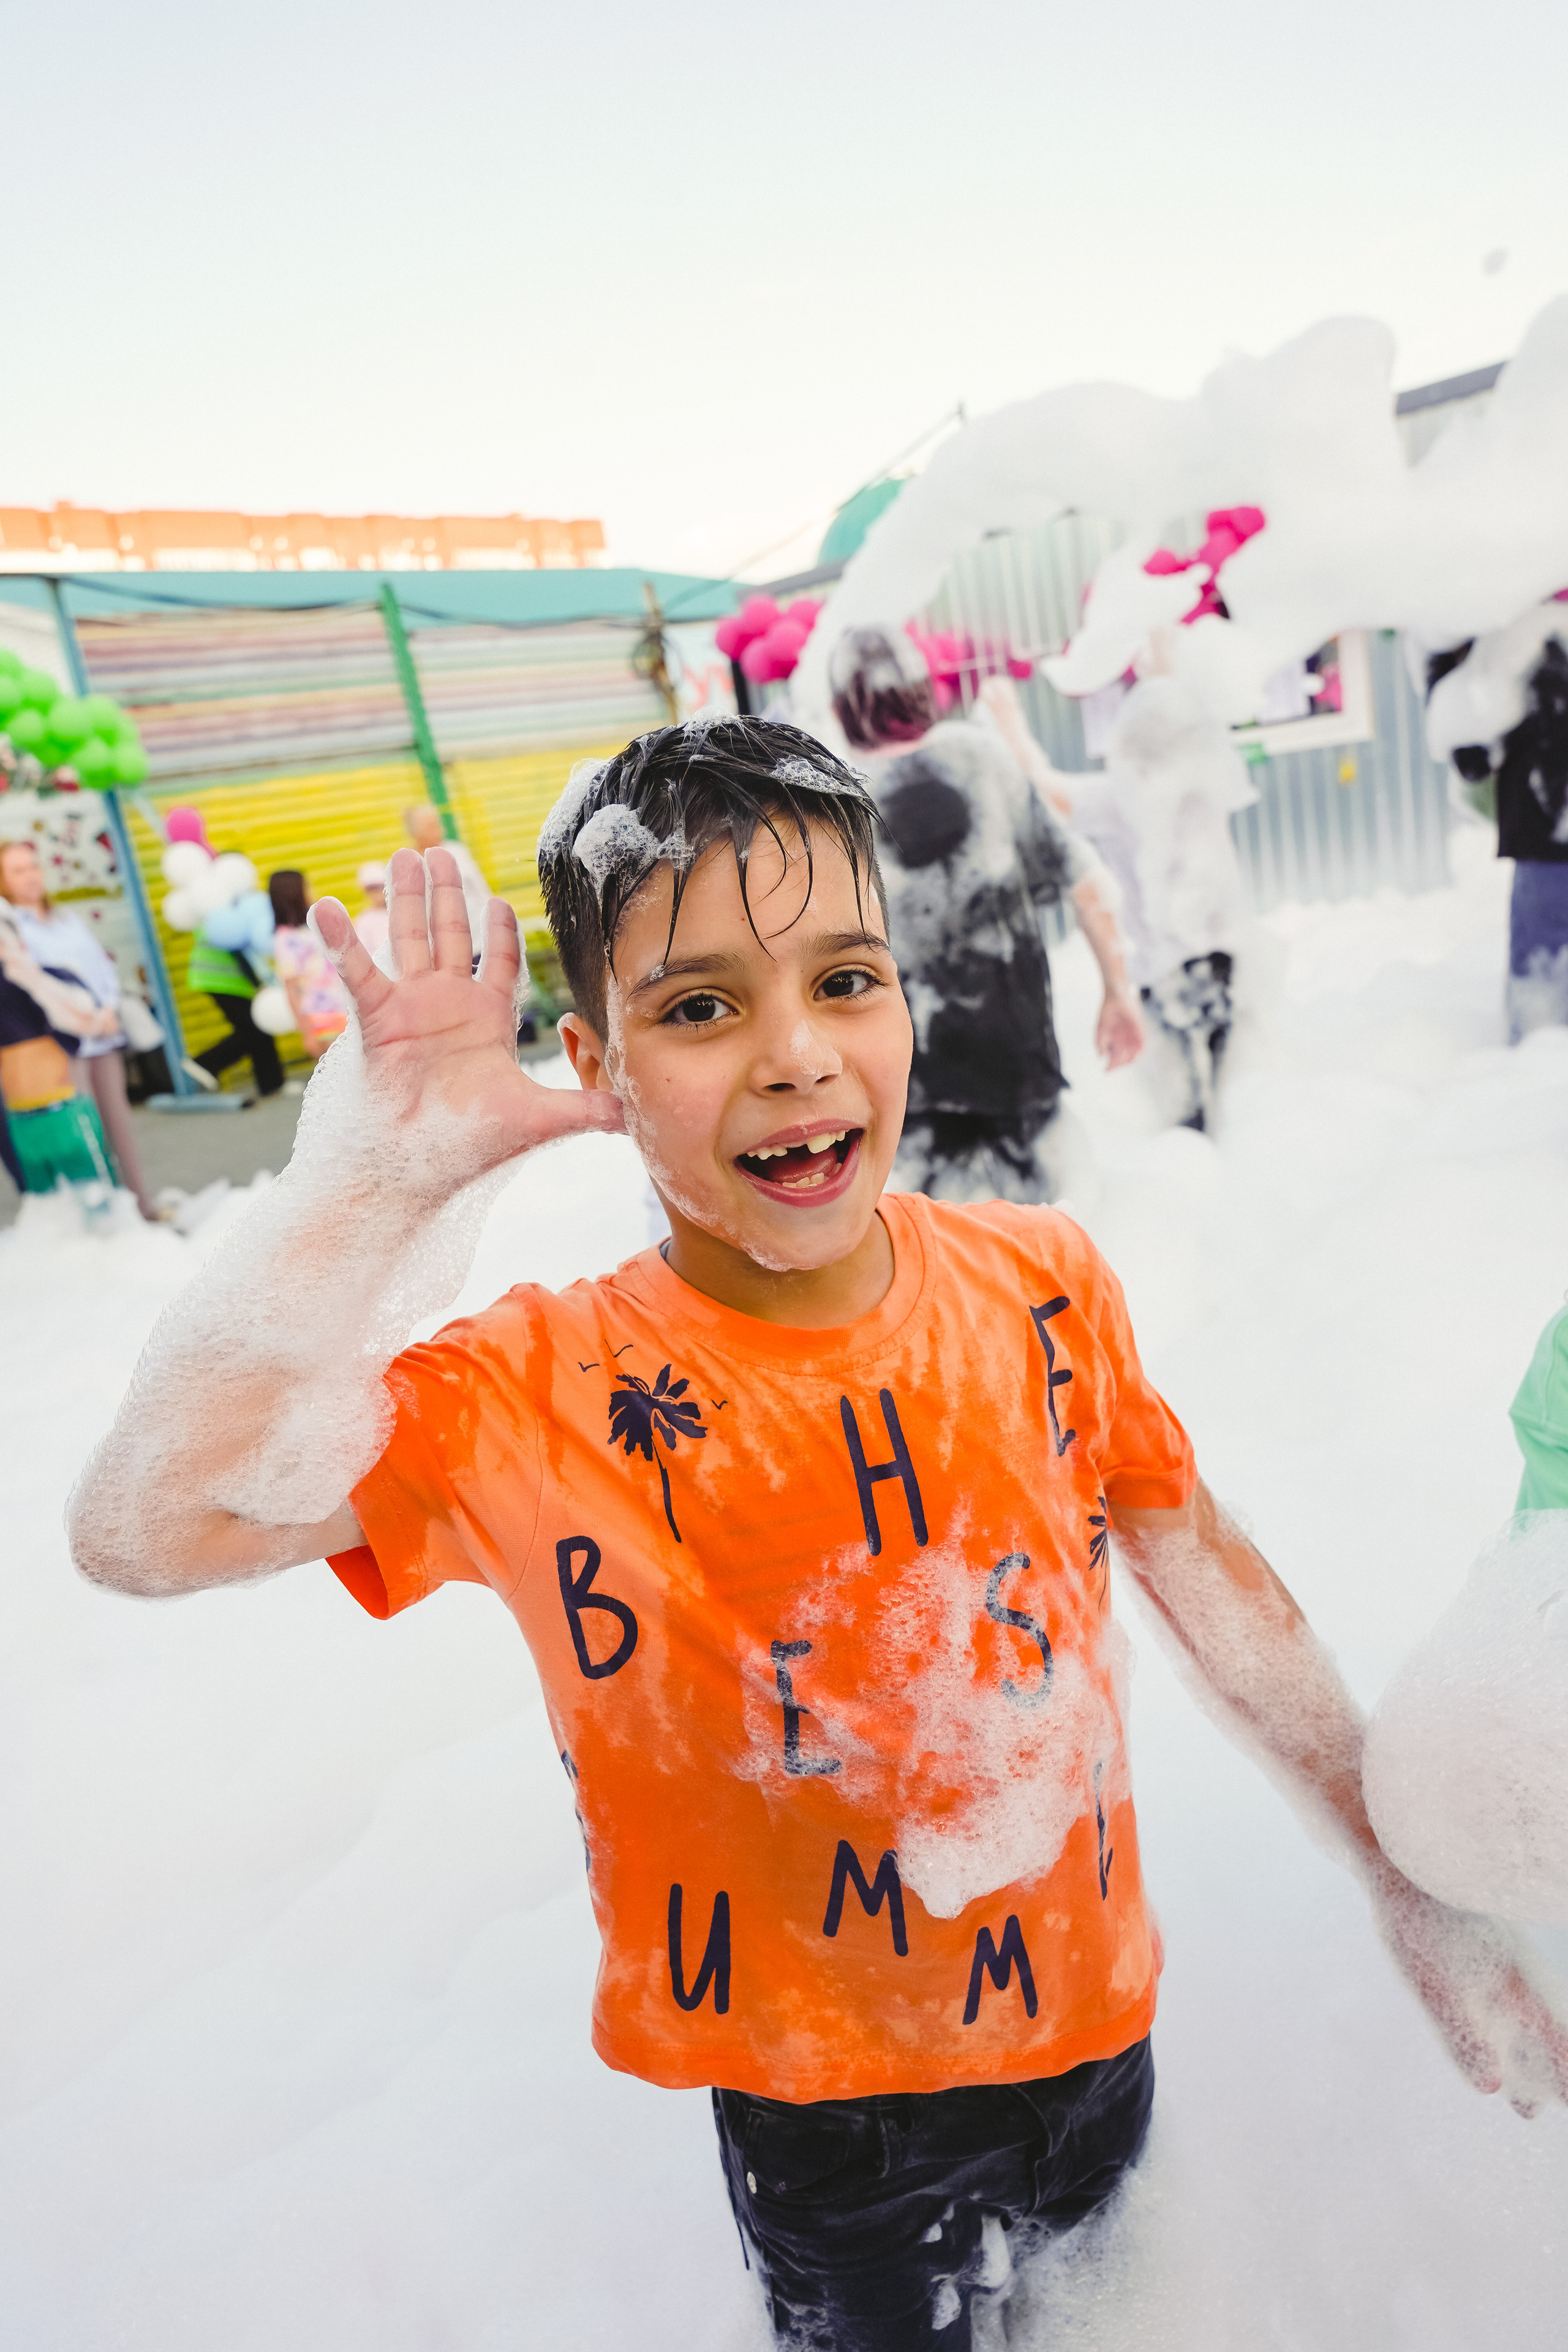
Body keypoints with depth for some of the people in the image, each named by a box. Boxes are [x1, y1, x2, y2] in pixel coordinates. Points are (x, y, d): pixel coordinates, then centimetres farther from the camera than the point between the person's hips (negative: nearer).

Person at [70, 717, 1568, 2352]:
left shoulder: (1045, 1283, -15)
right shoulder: (540, 1398, -24)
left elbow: (1203, 1570, -4)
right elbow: (150, 1526, -36)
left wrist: (1410, 1882, 1)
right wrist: (384, 1167, -37)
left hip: (1092, 2002, 4)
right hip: (818, 2089, -3)